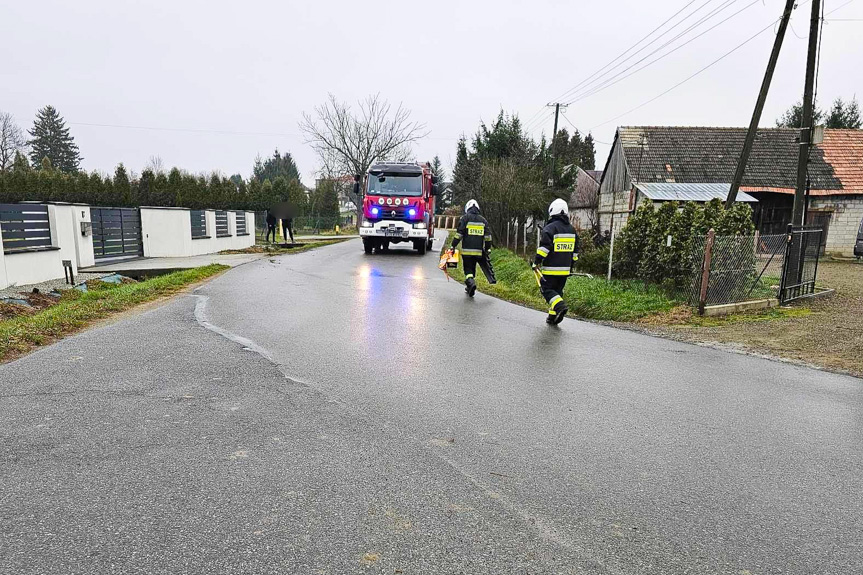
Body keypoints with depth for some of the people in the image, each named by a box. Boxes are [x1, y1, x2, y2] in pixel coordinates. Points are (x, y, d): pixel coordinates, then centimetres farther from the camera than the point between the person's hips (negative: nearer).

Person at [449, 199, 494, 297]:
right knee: (472, 268, 16)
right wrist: (487, 249, 15)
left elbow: (459, 234, -6)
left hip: (467, 250, -3)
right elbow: (488, 236, 8)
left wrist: (453, 246, -1)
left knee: (468, 269, 3)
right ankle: (470, 288, 22)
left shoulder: (465, 218, -1)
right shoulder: (483, 220, 11)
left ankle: (471, 282, -22)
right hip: (479, 250, 3)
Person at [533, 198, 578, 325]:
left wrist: (536, 262, -12)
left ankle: (560, 305, -21)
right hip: (565, 269, 6)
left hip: (551, 268, -6)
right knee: (558, 290, 13)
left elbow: (544, 247, -19)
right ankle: (553, 316, 14)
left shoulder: (550, 228, -11)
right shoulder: (572, 230, 12)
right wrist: (571, 266, 24)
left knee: (546, 289, 1)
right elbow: (575, 250, 17)